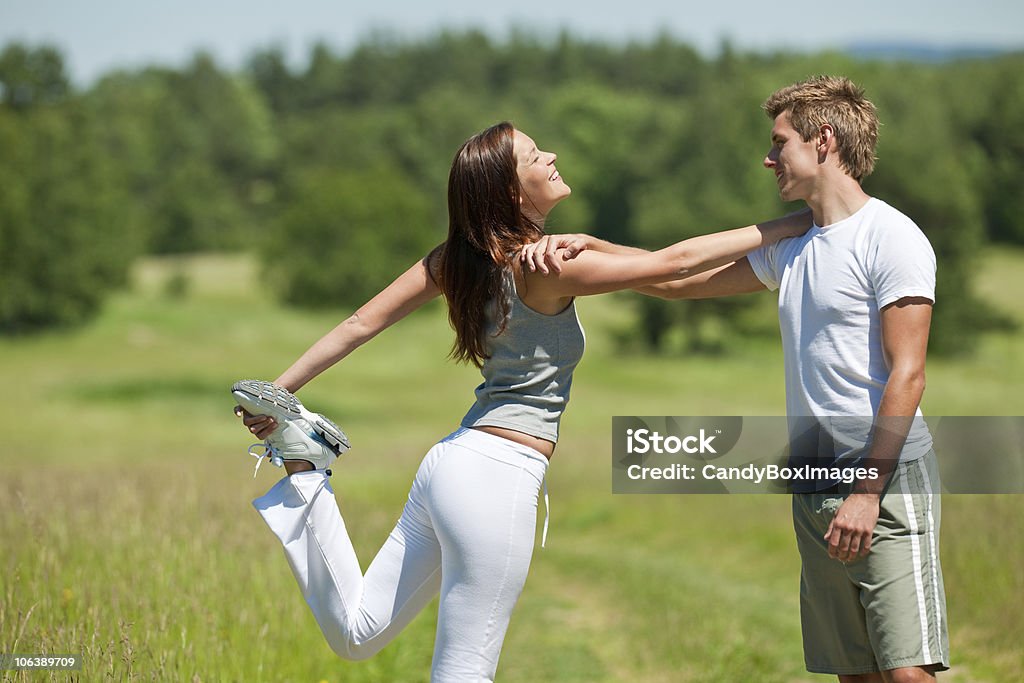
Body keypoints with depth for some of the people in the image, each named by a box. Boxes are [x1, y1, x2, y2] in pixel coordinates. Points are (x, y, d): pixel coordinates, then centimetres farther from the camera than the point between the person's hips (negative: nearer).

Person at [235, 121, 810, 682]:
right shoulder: (543, 267, -14)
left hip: (452, 462, 8)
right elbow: (674, 263, -13)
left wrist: (280, 391, 17)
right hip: (498, 475, -8)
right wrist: (789, 227, -6)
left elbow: (361, 324, 10)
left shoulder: (456, 258, 8)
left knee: (356, 631, 20)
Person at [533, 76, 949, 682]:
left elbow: (907, 376, -13)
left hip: (889, 479, -8)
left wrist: (868, 491, -19)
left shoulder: (891, 238, -8)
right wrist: (586, 244, 6)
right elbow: (679, 278, 21)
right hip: (814, 489, 8)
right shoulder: (790, 249, 17)